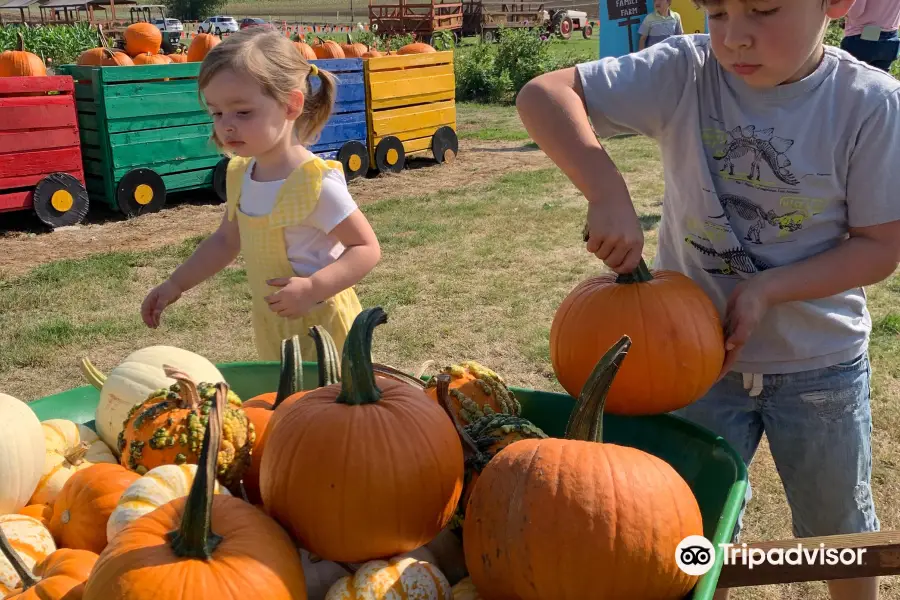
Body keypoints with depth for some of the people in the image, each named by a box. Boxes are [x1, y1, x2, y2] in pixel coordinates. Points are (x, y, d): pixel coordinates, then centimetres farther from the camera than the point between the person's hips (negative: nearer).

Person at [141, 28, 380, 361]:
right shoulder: (240, 174, -1)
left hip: (321, 326, -7)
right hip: (272, 327, 7)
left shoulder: (317, 183, -23)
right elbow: (227, 240, 14)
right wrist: (175, 284, 9)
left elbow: (366, 249, -20)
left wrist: (312, 288, -32)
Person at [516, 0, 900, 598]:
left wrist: (766, 289, -24)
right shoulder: (685, 73, -16)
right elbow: (542, 94, -22)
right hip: (697, 351, 0)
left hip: (820, 363, 0)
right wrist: (608, 192, -36)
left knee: (841, 531, 22)